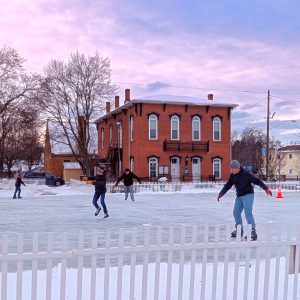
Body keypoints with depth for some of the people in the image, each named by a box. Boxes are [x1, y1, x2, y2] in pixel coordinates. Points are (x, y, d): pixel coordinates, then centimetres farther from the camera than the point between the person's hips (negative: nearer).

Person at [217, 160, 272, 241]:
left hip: (248, 195, -7)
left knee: (248, 213, -17)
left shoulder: (245, 174, -18)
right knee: (236, 213, 10)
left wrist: (266, 188, -21)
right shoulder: (232, 176, 2)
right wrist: (221, 194, 8)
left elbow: (256, 181, -18)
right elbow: (227, 186, 12)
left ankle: (253, 232, -15)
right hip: (239, 196, 8)